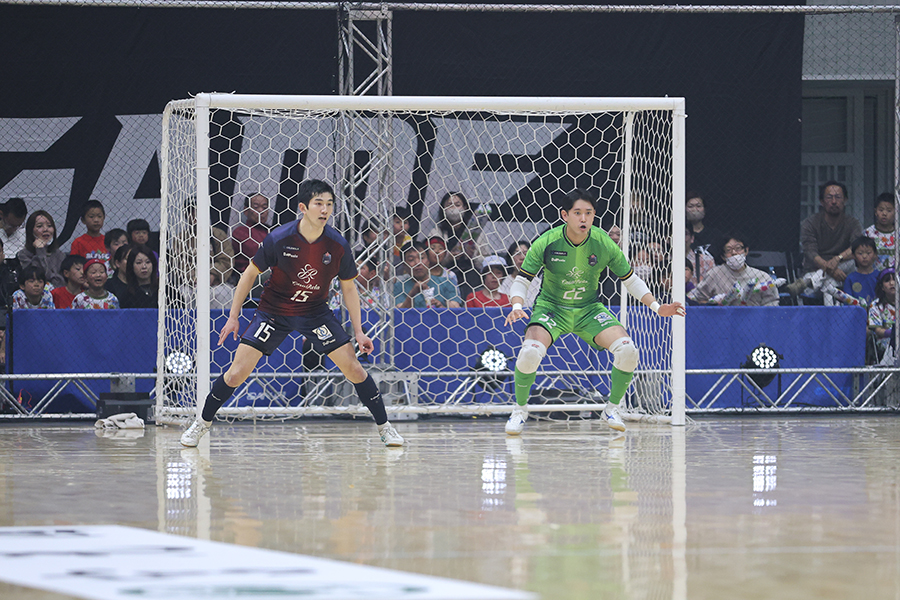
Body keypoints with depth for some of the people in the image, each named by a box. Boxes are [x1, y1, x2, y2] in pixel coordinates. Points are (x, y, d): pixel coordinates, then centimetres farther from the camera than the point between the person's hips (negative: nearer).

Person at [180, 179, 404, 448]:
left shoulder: (338, 245, -15)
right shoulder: (279, 239, -21)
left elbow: (348, 287, 0)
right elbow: (251, 273, -6)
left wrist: (358, 331, -4)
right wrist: (233, 317, -4)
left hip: (315, 312, 2)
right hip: (274, 311, -1)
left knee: (354, 369, -8)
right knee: (236, 373, -9)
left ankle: (384, 426, 10)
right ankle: (202, 423, 12)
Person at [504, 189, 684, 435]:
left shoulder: (604, 244, -13)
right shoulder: (547, 243, -18)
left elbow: (630, 279, 1)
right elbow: (522, 279, -9)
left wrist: (657, 307, -8)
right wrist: (517, 306, -28)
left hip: (589, 309, 2)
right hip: (551, 306, -2)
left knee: (627, 350, -21)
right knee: (531, 352, -32)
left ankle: (611, 409, 4)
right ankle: (520, 410, -4)